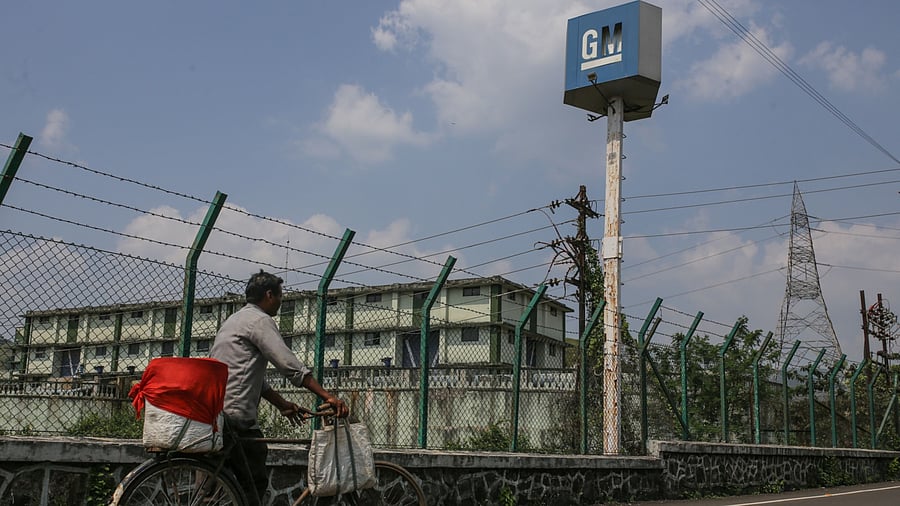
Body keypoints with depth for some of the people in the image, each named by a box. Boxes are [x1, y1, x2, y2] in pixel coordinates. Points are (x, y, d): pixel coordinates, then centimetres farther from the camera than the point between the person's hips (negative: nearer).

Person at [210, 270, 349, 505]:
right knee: (255, 483, -5)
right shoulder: (260, 320, -7)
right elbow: (290, 366, -17)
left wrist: (283, 404, 22)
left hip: (214, 412, 10)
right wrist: (328, 396, -16)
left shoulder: (235, 320, 24)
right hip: (238, 417, -10)